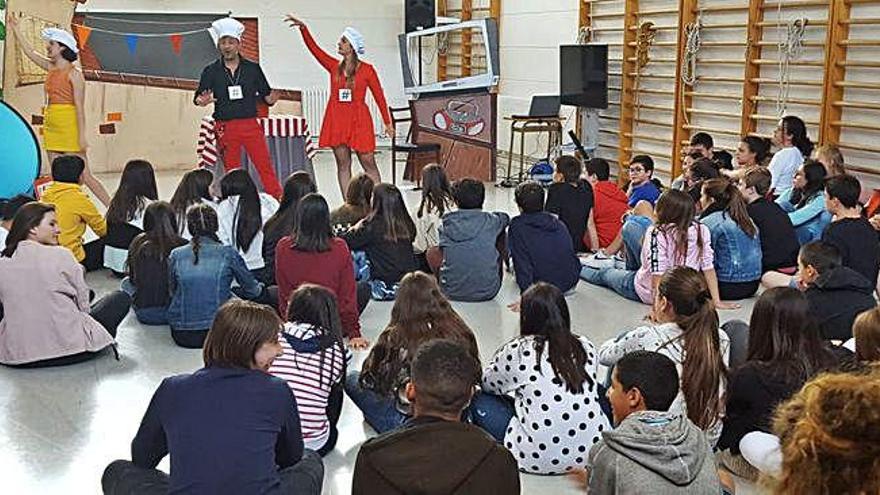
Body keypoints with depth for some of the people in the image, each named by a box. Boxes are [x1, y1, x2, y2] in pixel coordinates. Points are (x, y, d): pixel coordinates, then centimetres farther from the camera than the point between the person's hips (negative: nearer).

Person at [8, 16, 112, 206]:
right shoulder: (51, 68, 12)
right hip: (51, 127, 8)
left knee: (83, 176, -8)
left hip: (69, 127, -8)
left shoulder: (74, 73, -9)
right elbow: (29, 52, 23)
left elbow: (79, 106, -13)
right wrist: (15, 29, 24)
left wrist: (82, 135, -18)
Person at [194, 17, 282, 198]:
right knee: (232, 171, 7)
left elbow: (265, 94, 8)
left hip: (251, 125, 0)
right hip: (225, 127, 0)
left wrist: (271, 99, -15)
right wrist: (201, 101, -18)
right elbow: (198, 96, 6)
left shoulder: (253, 68, 5)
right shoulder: (211, 71, 4)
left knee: (265, 166, -5)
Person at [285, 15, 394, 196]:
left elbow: (379, 95, 1)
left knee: (368, 163, -1)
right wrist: (303, 28, -9)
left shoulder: (367, 70, -1)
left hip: (358, 120, -4)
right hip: (337, 120, 4)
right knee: (343, 164, 5)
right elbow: (314, 48, 3)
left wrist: (388, 122, 2)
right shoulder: (334, 66, 9)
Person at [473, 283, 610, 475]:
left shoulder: (515, 352, -6)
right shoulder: (586, 347, 3)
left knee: (480, 402, 14)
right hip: (594, 451, 3)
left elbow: (487, 384, 13)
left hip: (538, 459, -3)